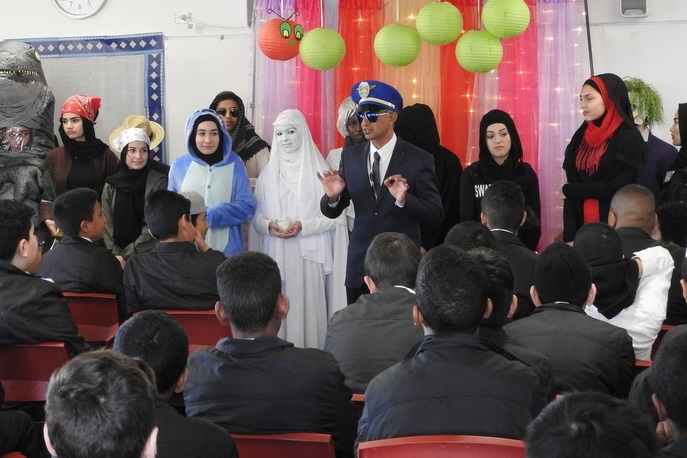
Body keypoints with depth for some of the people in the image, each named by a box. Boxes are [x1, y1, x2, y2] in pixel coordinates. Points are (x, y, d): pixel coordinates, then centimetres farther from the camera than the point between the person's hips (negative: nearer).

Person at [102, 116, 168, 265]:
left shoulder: (159, 182, -4)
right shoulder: (111, 185, 6)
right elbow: (107, 226, 6)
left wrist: (126, 256, -7)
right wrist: (116, 255, -9)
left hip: (150, 256, -3)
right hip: (120, 257, 3)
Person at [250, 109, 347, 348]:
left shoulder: (319, 171, -1)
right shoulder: (269, 173, 10)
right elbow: (256, 214, 11)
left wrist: (304, 226, -15)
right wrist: (268, 225, -9)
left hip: (309, 256, -3)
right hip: (276, 256, 3)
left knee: (307, 307, -6)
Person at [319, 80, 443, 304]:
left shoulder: (419, 159, -7)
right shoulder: (350, 157, 3)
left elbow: (435, 216, -10)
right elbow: (332, 212, 5)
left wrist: (404, 200, -27)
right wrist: (332, 196, -17)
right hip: (359, 266, 3)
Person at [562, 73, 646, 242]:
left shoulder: (629, 138, -8)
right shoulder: (580, 137, 9)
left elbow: (618, 189, -15)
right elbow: (572, 183, 4)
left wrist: (568, 190, -4)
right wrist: (569, 236, -7)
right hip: (582, 226, 5)